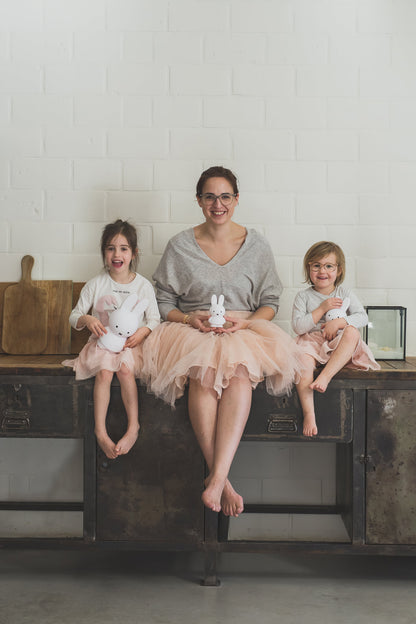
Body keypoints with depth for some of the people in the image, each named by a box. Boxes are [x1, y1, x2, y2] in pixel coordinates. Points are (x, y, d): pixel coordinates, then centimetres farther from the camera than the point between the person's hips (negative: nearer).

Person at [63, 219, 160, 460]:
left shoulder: (143, 285, 3)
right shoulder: (96, 284, 4)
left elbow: (155, 318, 4)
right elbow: (74, 316, 7)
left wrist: (143, 331, -18)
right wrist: (86, 319, -16)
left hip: (132, 343, -1)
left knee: (125, 369, -31)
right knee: (104, 372, -29)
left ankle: (133, 427, -24)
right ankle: (100, 432, -28)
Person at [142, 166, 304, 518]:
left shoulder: (256, 245, 10)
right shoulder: (180, 246, 8)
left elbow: (270, 302, 11)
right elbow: (163, 301, 9)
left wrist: (245, 321, -10)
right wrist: (190, 320, -11)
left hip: (245, 330, 0)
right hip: (192, 330, 0)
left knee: (240, 372, -36)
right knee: (203, 375, -35)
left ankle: (215, 479, -41)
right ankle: (223, 481, -32)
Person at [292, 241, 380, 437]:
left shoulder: (344, 293, 10)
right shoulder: (303, 296, 7)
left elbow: (363, 318, -2)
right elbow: (298, 326, -5)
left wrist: (339, 322, -18)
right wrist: (322, 309, -12)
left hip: (339, 346, 1)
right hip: (311, 342, -1)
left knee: (352, 331, -32)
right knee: (302, 360, -36)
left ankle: (325, 376, -40)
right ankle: (308, 413, -39)